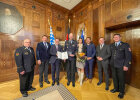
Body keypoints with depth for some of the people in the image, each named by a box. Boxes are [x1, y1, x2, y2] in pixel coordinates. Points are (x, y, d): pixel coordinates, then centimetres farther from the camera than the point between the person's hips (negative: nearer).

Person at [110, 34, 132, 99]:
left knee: (121, 78, 10)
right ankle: (116, 88, 38)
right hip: (113, 65, 4)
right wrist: (110, 62, 5)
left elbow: (128, 56, -7)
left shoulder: (125, 45, -4)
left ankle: (121, 92, 32)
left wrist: (126, 65, -12)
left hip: (121, 65, -3)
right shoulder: (111, 45, 8)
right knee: (114, 77, 16)